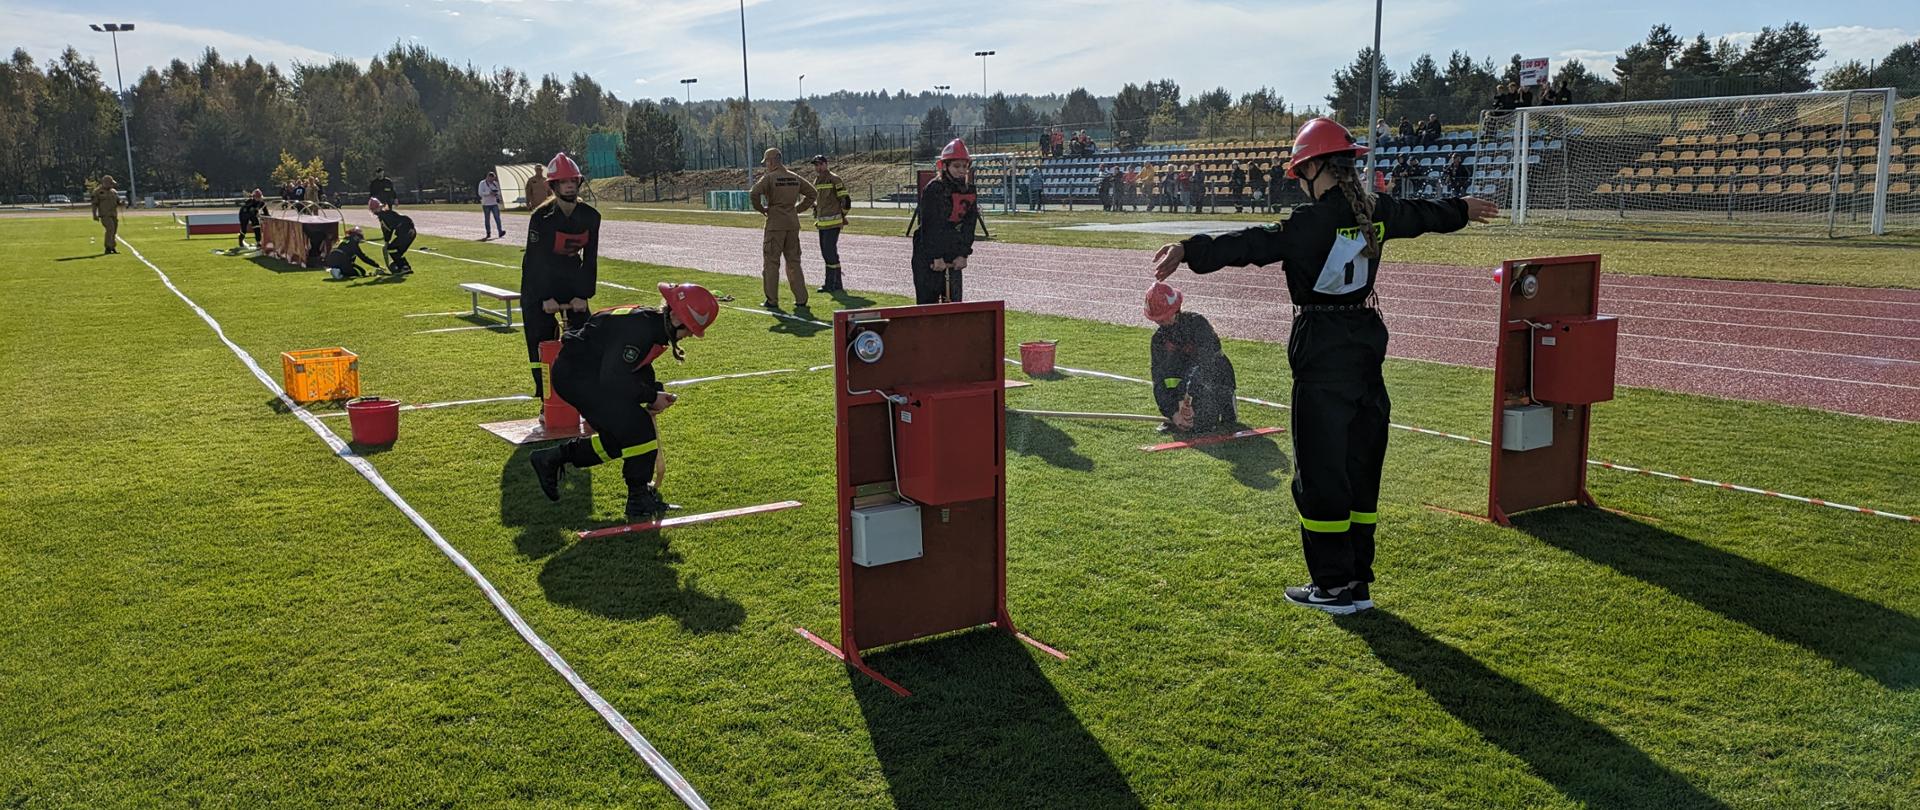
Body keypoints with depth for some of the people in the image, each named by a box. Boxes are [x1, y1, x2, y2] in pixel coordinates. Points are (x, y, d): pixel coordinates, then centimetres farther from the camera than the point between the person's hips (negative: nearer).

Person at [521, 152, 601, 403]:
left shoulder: (590, 216, -7)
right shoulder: (541, 217, -17)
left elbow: (590, 258, -3)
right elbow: (536, 258, -16)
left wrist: (584, 295, -11)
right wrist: (546, 297, -21)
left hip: (572, 280, 3)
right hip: (539, 286, -3)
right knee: (541, 344, -1)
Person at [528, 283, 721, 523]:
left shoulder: (655, 326, 4)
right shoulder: (639, 328, -27)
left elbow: (640, 368, 17)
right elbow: (613, 379, -31)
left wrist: (654, 394, -1)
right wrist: (651, 397, -19)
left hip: (590, 374, 10)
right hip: (575, 375, -10)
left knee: (616, 440, 15)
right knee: (638, 429, -17)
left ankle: (550, 459, 30)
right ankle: (639, 501, -4)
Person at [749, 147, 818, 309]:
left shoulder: (769, 177, -9)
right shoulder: (794, 177, 9)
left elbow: (754, 193, -23)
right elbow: (812, 193, 15)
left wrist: (761, 209, -7)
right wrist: (798, 208, 13)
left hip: (775, 224, -5)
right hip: (793, 223, 5)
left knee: (771, 262, 3)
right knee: (794, 262, 11)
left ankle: (772, 300, 5)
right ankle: (801, 299, 9)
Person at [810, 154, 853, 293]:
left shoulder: (834, 179, -9)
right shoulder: (816, 181, 16)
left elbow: (846, 199, -9)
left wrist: (841, 215, 0)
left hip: (833, 222, -9)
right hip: (822, 223, 9)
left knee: (830, 251, -11)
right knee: (825, 252, 10)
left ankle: (832, 284, -7)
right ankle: (835, 283, 17)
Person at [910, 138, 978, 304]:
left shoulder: (969, 191, 6)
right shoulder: (933, 189, -13)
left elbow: (969, 226, 5)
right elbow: (930, 226, -17)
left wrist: (963, 254, -4)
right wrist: (937, 257, -19)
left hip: (953, 258, 6)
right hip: (928, 256, -6)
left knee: (954, 300, 6)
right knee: (927, 299, -4)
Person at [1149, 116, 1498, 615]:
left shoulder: (1316, 219, -15)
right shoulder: (1377, 211, 7)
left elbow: (1256, 244, -29)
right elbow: (1424, 214, 27)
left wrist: (1190, 250, -39)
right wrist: (1463, 209, 49)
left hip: (1323, 346, -8)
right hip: (1367, 334, 8)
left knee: (1320, 467, 0)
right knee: (1360, 462, 14)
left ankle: (1335, 586, 5)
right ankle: (1358, 580, 22)